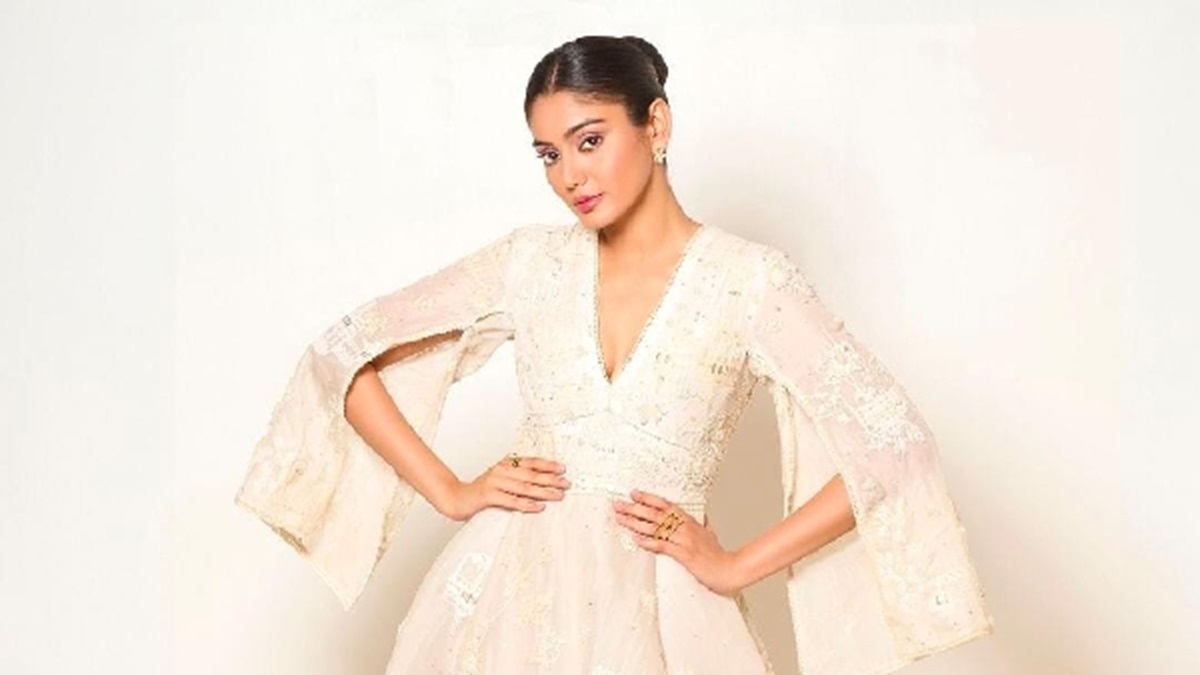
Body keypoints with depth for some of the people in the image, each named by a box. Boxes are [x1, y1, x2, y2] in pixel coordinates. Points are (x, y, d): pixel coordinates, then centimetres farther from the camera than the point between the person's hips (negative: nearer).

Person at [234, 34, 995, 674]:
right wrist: (452, 494, -1)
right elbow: (343, 357, 8)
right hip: (507, 590, 3)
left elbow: (896, 444, -11)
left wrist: (736, 567, -9)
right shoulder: (529, 262, 3)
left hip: (650, 608, -2)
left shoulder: (751, 278, -6)